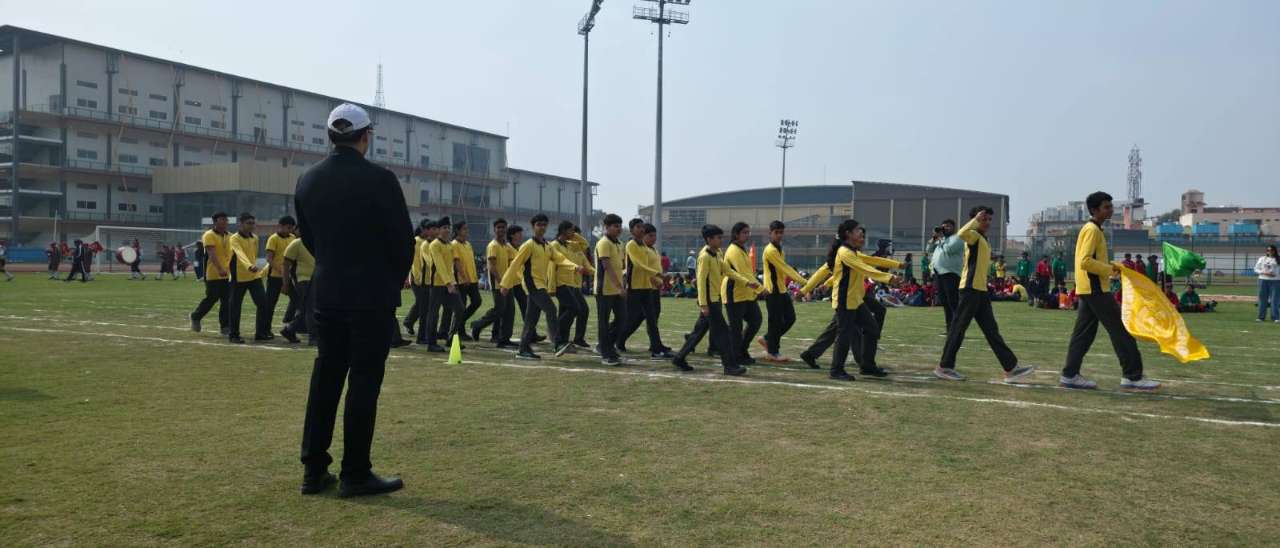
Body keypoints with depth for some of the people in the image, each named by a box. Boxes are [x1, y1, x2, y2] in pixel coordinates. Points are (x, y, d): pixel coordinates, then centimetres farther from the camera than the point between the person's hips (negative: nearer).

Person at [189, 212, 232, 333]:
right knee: (211, 299, 0)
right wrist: (220, 269, -34)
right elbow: (212, 254, -22)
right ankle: (195, 317, 24)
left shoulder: (229, 236, 12)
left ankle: (225, 327, 7)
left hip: (227, 275, 6)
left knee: (227, 301, 3)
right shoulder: (209, 235, -10)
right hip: (213, 275, -6)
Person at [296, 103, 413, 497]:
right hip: (372, 294, -6)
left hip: (326, 293, 6)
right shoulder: (379, 179, -13)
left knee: (325, 377, 12)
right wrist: (396, 279, 8)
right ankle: (355, 475, 6)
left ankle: (314, 471, 17)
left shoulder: (307, 181, 5)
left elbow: (308, 237, 12)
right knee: (364, 382, 0)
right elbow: (403, 239, -9)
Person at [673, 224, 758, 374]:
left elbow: (728, 271, 15)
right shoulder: (705, 256, -16)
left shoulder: (718, 254, 12)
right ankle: (730, 365, -2)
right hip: (709, 301, -9)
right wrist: (703, 304, -23)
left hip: (715, 299, 9)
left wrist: (747, 282, 5)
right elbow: (701, 281, -20)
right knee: (722, 333, -7)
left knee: (699, 331, 13)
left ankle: (679, 359, 20)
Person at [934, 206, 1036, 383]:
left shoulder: (984, 241, 22)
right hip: (970, 289, -9)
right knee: (958, 328, -4)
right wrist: (975, 220, -23)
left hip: (981, 290, 9)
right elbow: (961, 234, -32)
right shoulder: (974, 236, -6)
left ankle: (1011, 368, 8)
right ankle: (944, 367, 3)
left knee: (992, 331, 7)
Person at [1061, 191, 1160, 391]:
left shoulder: (1091, 229, 17)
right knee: (1121, 329, -6)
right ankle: (1133, 376, -3)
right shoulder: (1092, 230, -13)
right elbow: (1085, 261, -23)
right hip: (1095, 289, -10)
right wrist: (1110, 269, -15)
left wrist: (1110, 266, 11)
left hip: (1088, 289, 10)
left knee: (1084, 333, 9)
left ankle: (1070, 375, 9)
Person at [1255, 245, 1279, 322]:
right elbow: (1256, 269, 7)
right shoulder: (1262, 258, 10)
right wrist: (1264, 273, -9)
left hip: (1275, 281, -1)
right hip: (1263, 280, 1)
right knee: (1262, 299, 2)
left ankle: (1275, 317, -2)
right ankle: (1261, 317, 5)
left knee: (1275, 299, -4)